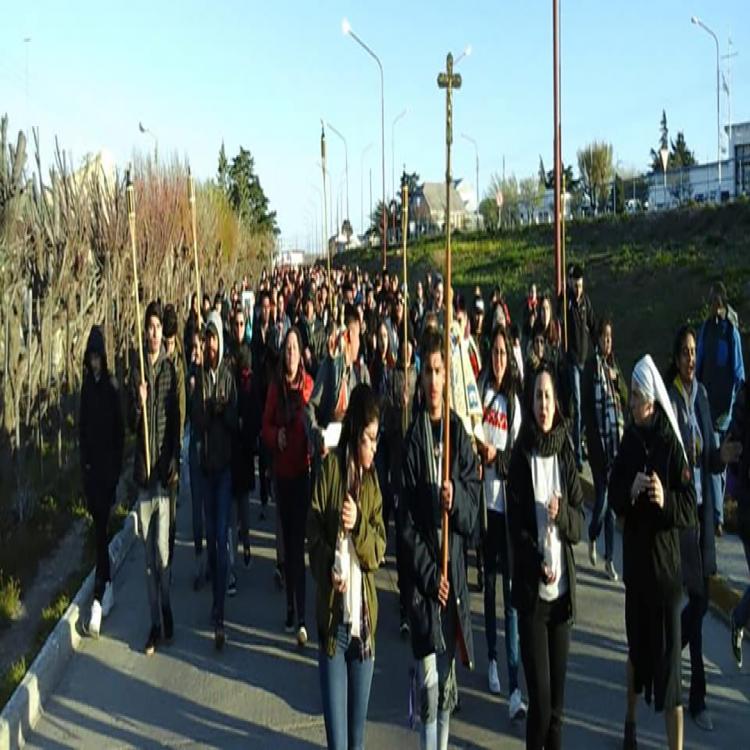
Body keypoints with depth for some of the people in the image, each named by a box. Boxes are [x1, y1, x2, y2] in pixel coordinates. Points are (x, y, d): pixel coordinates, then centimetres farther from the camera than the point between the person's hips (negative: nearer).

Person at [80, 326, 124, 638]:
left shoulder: (111, 386, -8)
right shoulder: (87, 385, 8)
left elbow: (120, 430, -7)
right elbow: (82, 427, 14)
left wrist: (116, 468, -8)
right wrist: (84, 461, 9)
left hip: (107, 466, -5)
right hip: (90, 467, 5)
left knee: (100, 528, -7)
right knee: (99, 526, 12)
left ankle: (99, 599, -6)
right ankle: (107, 586, 26)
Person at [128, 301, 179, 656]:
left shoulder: (170, 368, 2)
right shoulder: (136, 369, 3)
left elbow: (176, 420, 2)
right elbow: (131, 424, 3)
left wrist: (174, 461, -7)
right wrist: (139, 404, -18)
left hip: (164, 469, -1)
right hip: (143, 468, 1)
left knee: (162, 550, -1)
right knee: (148, 553, 7)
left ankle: (166, 610, 19)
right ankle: (156, 623, 16)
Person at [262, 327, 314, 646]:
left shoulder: (309, 384, -5)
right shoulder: (275, 386, 5)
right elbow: (266, 425, 9)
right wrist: (276, 435, -11)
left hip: (303, 469, -3)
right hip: (282, 469, 4)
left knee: (299, 541, -5)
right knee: (287, 539, 11)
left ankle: (302, 616, -2)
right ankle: (290, 608, 23)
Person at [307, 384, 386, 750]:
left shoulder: (372, 480, 8)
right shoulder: (330, 468, -4)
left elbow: (380, 548, 3)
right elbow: (313, 531, -4)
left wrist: (358, 524, -16)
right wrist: (329, 568, -20)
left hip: (364, 612, 4)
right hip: (332, 611, -4)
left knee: (359, 720, 14)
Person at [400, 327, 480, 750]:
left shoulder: (459, 433, 4)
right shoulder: (414, 437, -4)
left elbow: (474, 507, 3)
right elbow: (407, 518, -5)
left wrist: (456, 498, -19)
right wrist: (428, 573, -12)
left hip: (454, 569, 3)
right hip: (422, 573, -3)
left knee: (448, 682, 14)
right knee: (429, 681, -2)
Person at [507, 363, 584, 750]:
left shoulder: (565, 454, 7)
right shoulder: (520, 456, -3)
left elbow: (580, 524, 6)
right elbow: (515, 526, -6)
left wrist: (561, 512, -14)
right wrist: (539, 565, -19)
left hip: (562, 589, 3)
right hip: (531, 589, -3)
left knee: (557, 695, 9)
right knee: (540, 696, -4)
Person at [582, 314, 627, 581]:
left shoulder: (614, 365, 13)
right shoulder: (591, 366, -5)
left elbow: (626, 399, 9)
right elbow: (585, 406, -8)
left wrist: (617, 380, -8)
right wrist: (593, 436, -14)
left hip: (616, 438, 6)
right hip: (598, 439, -6)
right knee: (602, 496, -6)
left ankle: (609, 559, 13)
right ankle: (592, 538, 24)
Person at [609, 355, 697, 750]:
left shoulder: (672, 444, -13)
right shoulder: (629, 439, 3)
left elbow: (691, 509, -12)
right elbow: (614, 496, 6)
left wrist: (665, 500, -30)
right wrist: (630, 491, -14)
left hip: (664, 562, -5)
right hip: (635, 558, 5)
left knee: (667, 658, -2)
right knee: (636, 645, 21)